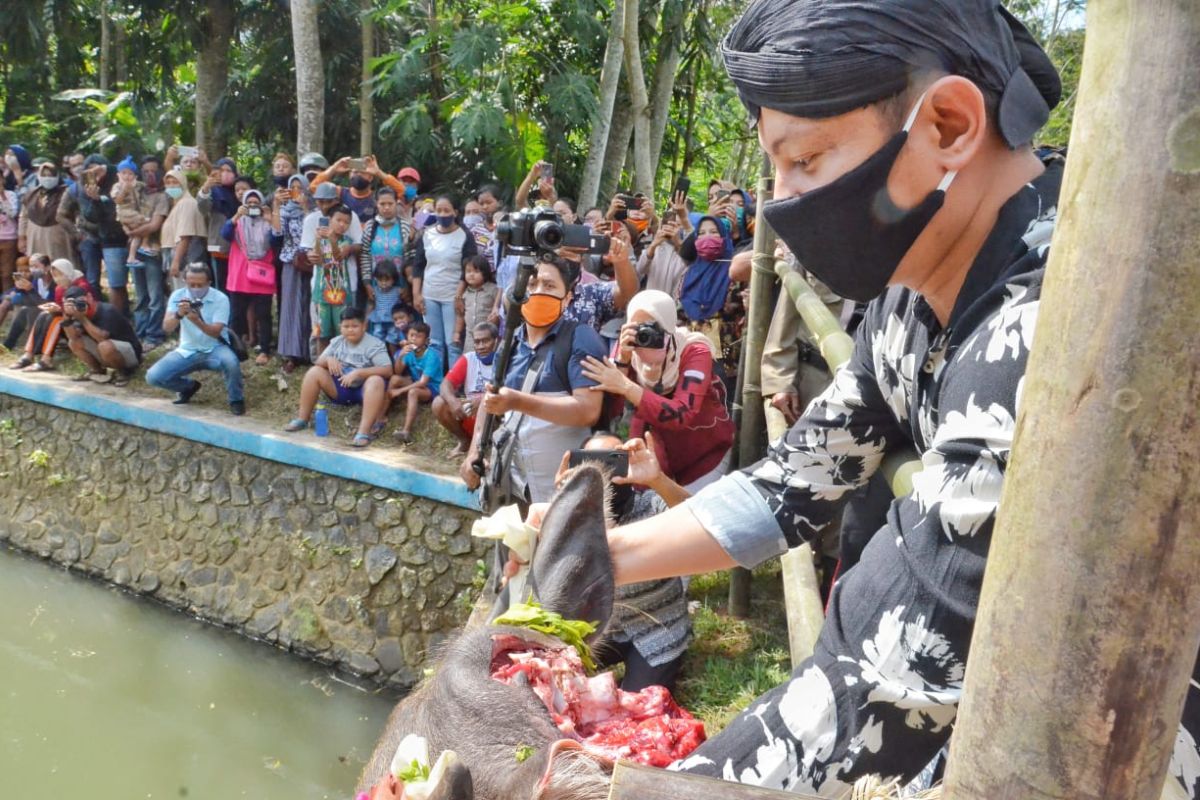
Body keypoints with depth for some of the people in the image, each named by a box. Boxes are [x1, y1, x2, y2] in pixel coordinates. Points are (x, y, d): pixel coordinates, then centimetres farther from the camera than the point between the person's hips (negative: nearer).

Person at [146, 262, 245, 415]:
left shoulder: (220, 299, -14)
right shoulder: (177, 295, -5)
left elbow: (216, 332, -22)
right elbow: (167, 328, -13)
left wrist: (197, 321, -41)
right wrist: (178, 315, -35)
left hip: (214, 350, -3)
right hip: (187, 351, 3)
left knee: (231, 362, -37)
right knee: (153, 377, -15)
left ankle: (236, 399, -7)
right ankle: (189, 387, 18)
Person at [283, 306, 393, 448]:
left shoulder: (374, 345, -11)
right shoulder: (337, 342, 6)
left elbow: (388, 370, -22)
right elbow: (318, 362, 10)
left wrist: (358, 373, -31)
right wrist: (328, 359, -16)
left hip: (364, 391, -5)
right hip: (341, 389, 6)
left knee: (376, 381, -38)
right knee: (314, 372, -9)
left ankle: (364, 432, -46)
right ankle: (302, 419, -4)